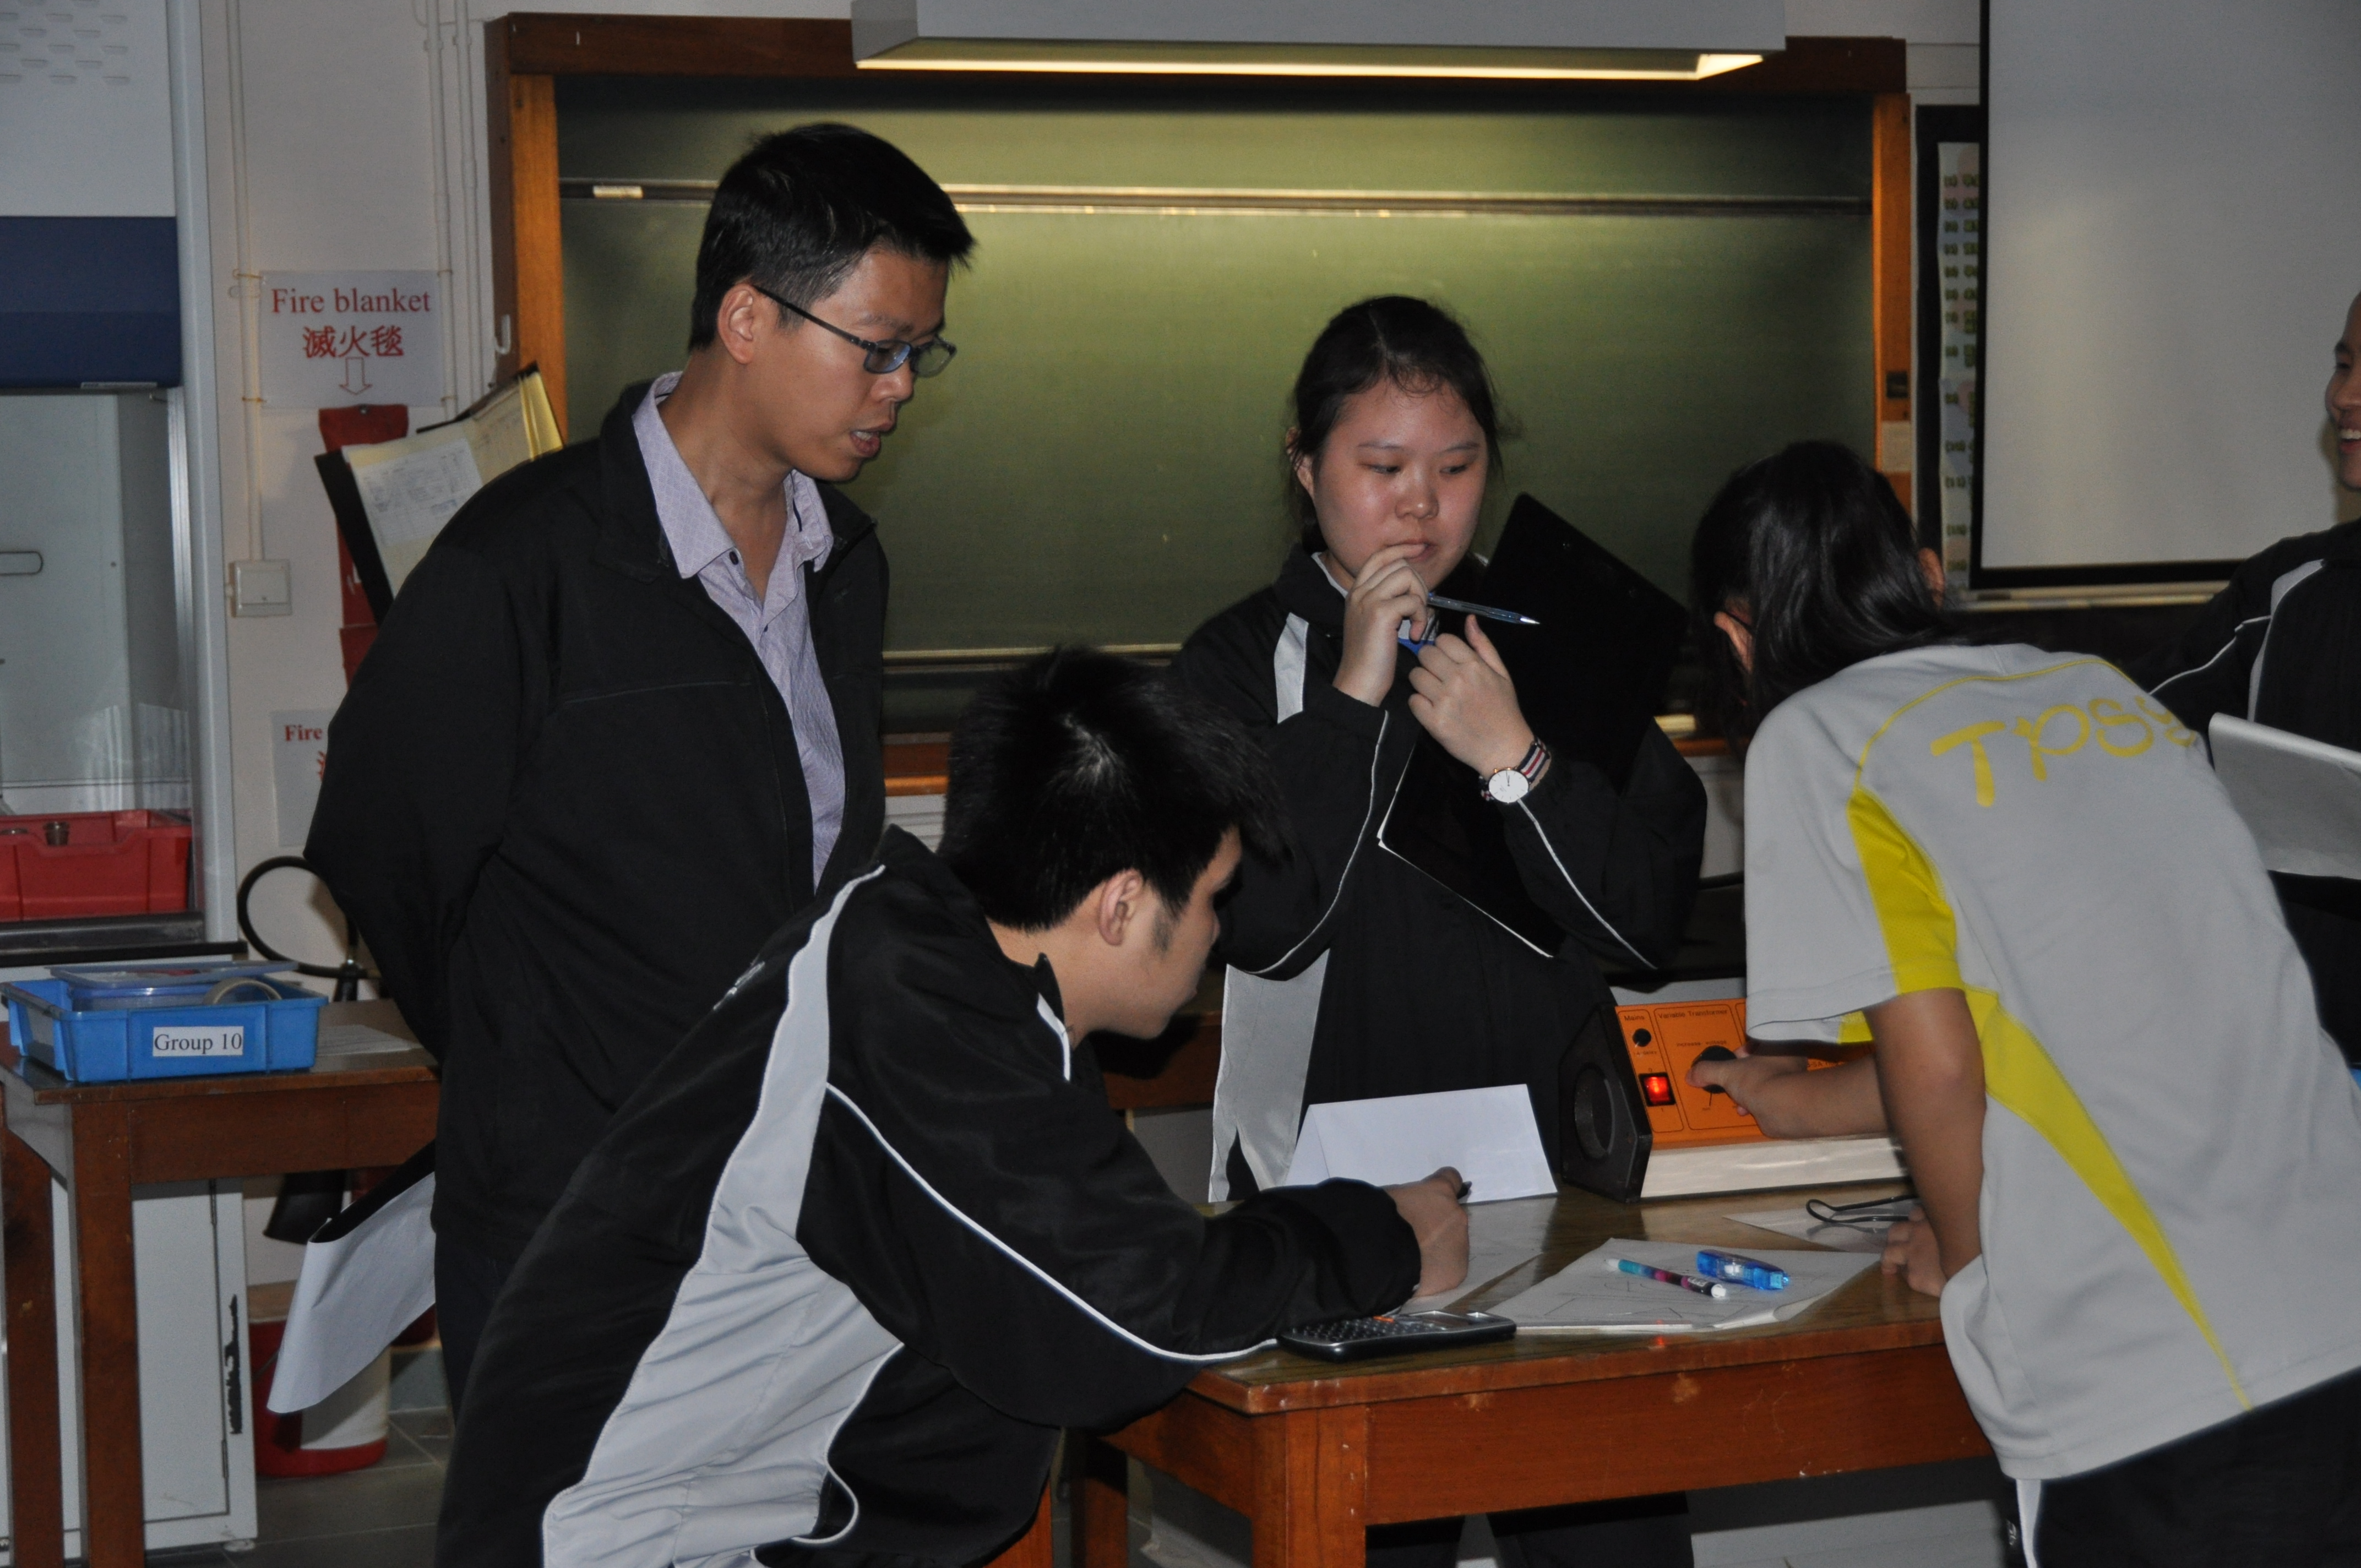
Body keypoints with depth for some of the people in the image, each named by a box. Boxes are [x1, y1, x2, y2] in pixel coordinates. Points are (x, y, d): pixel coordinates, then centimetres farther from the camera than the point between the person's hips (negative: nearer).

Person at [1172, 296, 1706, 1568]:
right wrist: (1353, 697, -11)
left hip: (1557, 1172, 2)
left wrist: (1511, 757, -8)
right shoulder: (1243, 663, 4)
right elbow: (1261, 924, -10)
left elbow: (1652, 918, 4)